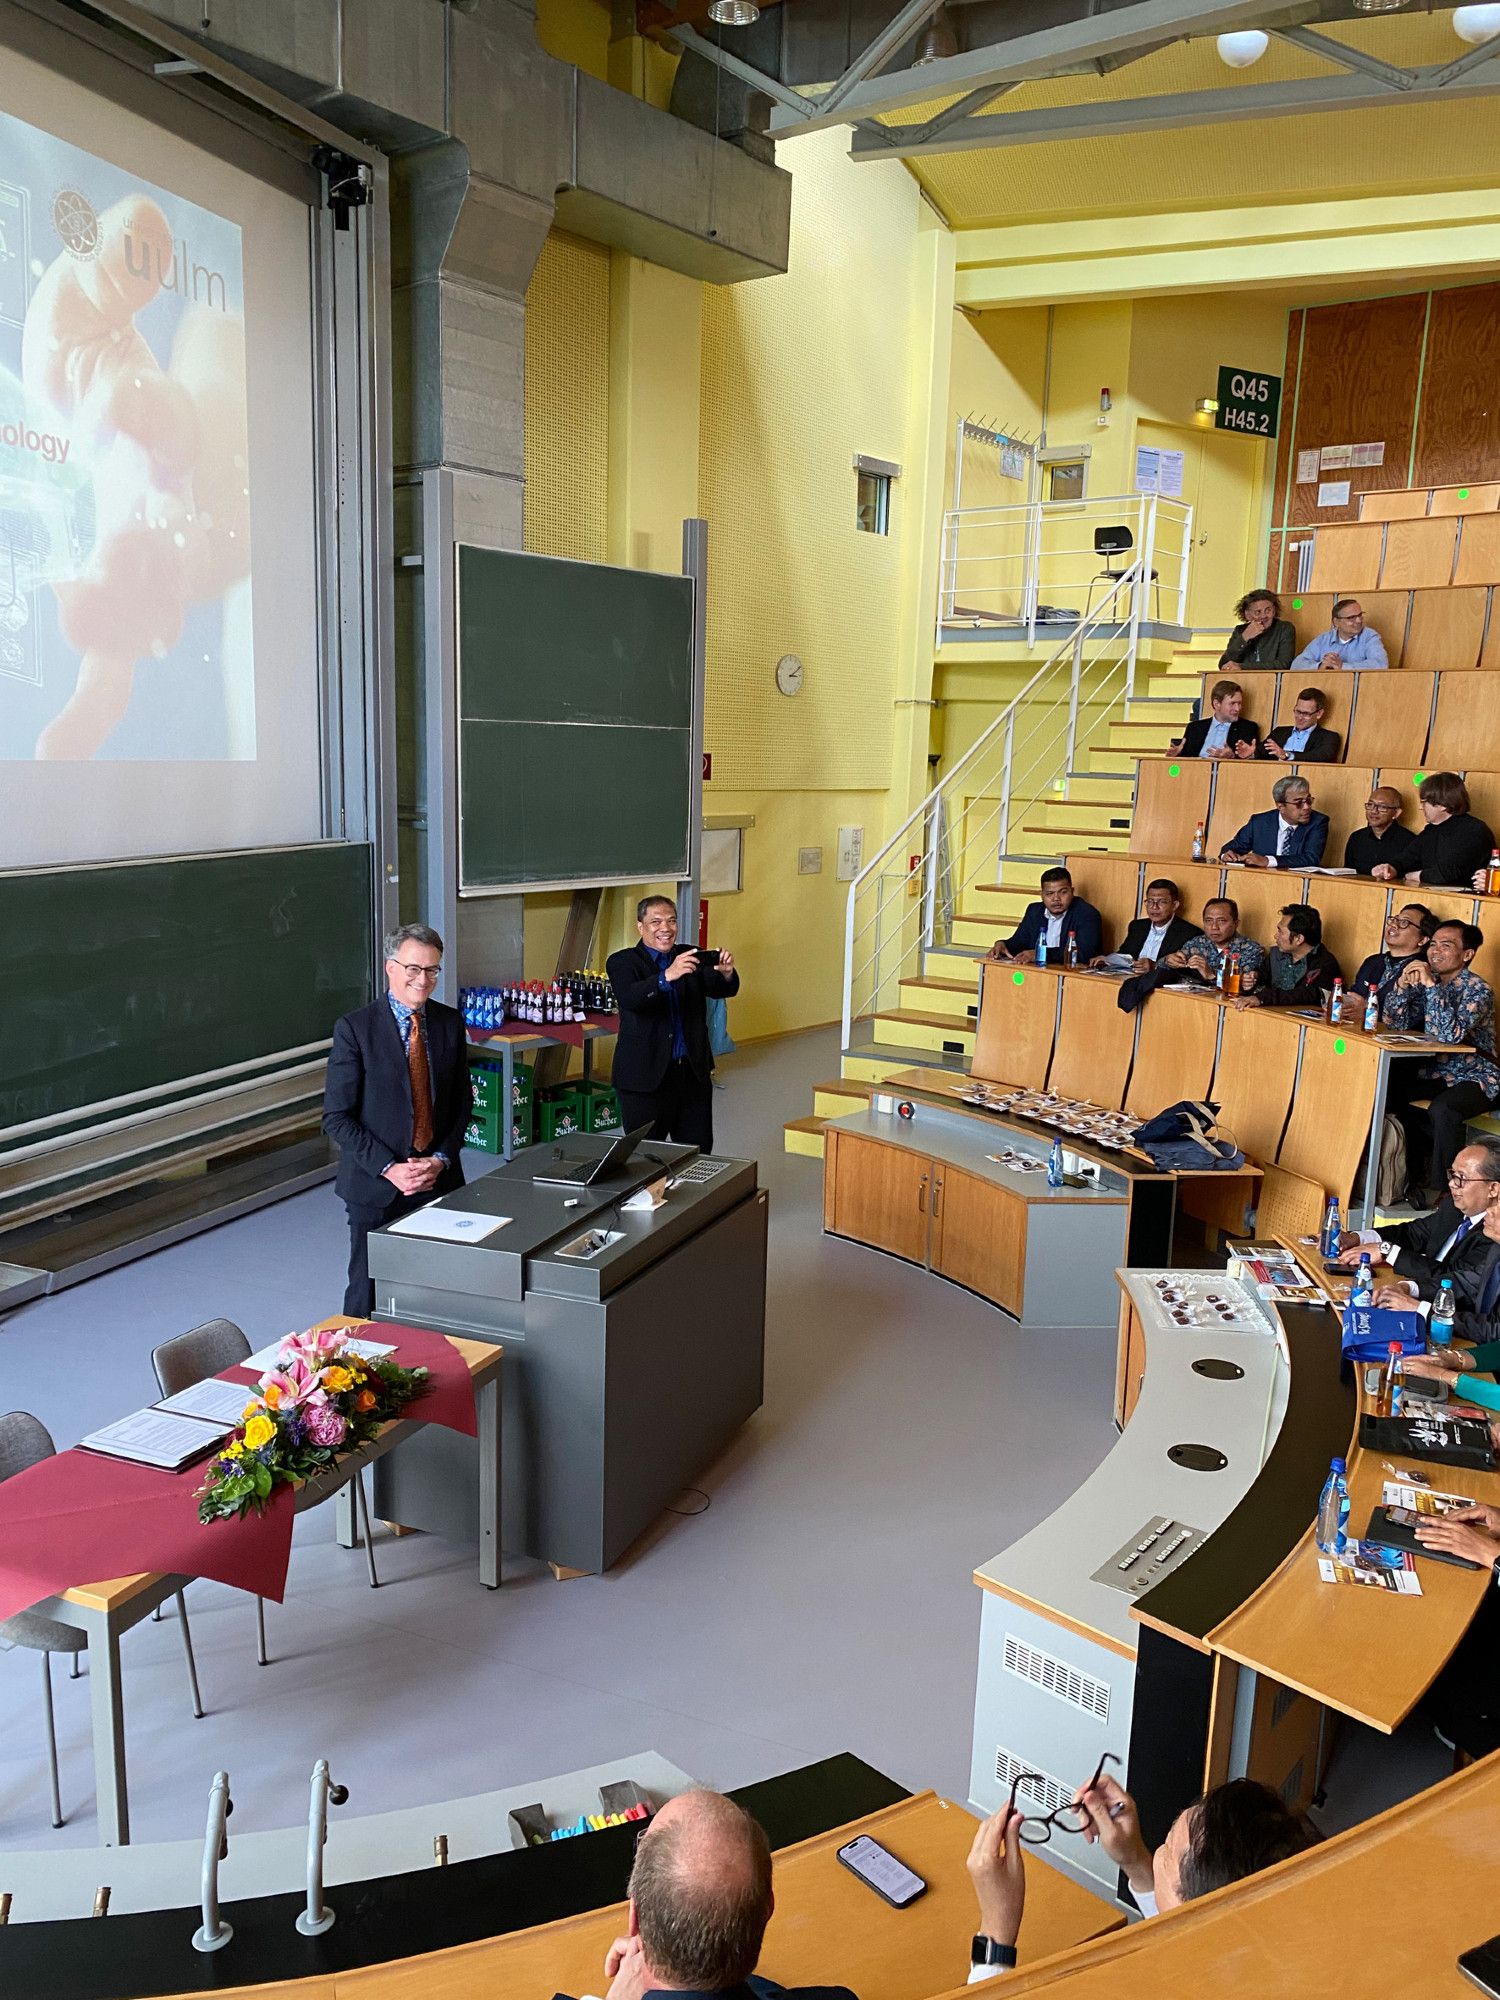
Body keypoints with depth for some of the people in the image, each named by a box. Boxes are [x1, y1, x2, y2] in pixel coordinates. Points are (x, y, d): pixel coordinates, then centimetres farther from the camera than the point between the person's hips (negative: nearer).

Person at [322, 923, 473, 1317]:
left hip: (439, 1179, 3)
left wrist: (442, 1159, -5)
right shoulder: (354, 1028, -9)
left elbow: (462, 1102, 10)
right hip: (376, 1185, -3)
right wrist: (389, 1168, -16)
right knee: (368, 1295, 8)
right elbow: (337, 1117, -9)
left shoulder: (450, 1023, 4)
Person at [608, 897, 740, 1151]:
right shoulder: (623, 962, -4)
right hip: (646, 1077, -4)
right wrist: (668, 976, -39)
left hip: (693, 1073, 4)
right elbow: (630, 998, -24)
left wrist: (727, 972, -27)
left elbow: (724, 990, -4)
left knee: (699, 1155, 11)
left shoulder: (690, 957, 9)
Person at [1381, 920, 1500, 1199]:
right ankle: (1409, 1166, 10)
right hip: (1433, 1071, 7)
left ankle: (1439, 1187, -17)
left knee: (1441, 1109, -34)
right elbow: (1394, 1023, 1)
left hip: (1473, 1078, -7)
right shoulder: (1425, 981, 5)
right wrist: (1402, 983, -14)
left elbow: (1450, 1035, -31)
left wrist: (1431, 985, -31)